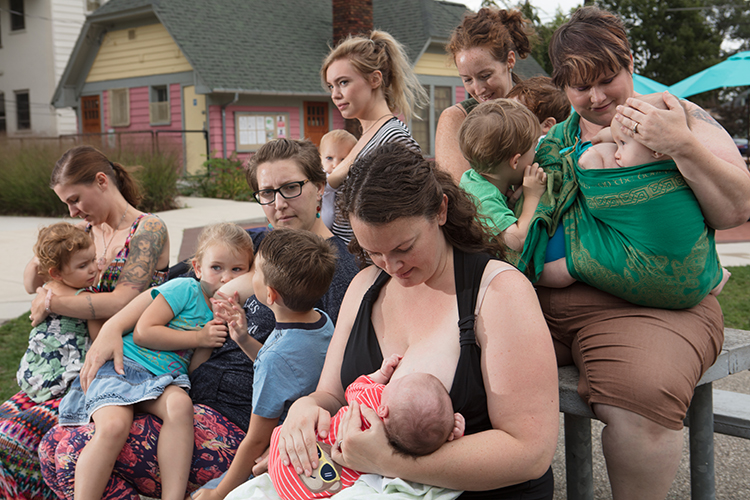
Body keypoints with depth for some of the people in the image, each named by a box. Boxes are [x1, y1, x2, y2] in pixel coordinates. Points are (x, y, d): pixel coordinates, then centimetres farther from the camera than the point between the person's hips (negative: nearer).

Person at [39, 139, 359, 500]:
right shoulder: (257, 243, 12)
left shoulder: (336, 268, -9)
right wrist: (113, 327, 1)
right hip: (194, 396, 8)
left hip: (236, 422, -8)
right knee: (53, 447, 3)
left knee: (75, 451, -16)